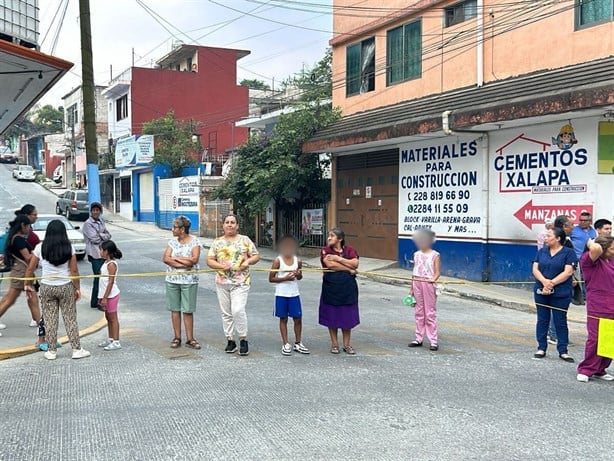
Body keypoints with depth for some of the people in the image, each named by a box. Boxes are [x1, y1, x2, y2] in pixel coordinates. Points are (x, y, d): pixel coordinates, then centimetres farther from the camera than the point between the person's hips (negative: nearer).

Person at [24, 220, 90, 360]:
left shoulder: (40, 248, -5)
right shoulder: (69, 248, -7)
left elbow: (30, 269, 0)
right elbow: (74, 271, -7)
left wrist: (28, 285, 13)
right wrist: (77, 288, 3)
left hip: (47, 287, 1)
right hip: (66, 287, -1)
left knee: (50, 320, 10)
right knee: (70, 319, 8)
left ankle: (52, 351, 15)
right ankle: (77, 350, 12)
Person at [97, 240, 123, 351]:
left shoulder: (111, 264, -17)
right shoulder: (106, 263, 12)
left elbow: (111, 281, -21)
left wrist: (105, 297, -21)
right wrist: (102, 297, 18)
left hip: (111, 295, -9)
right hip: (106, 295, 9)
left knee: (113, 318, -4)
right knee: (108, 317, 16)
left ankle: (116, 342, 1)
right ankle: (110, 339, 26)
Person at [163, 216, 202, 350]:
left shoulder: (194, 241, -3)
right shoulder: (172, 241, 8)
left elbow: (195, 259, -15)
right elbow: (165, 258, -4)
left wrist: (175, 258, -8)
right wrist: (184, 263, -15)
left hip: (189, 281, -4)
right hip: (172, 280, 4)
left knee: (188, 310, 0)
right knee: (175, 309, 6)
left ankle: (190, 339, 7)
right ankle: (177, 338, 15)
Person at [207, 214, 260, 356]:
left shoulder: (244, 240, 5)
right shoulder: (217, 242, 9)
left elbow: (256, 255, 8)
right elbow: (209, 260, 6)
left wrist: (248, 261, -13)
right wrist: (221, 266, -11)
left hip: (240, 282, -3)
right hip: (222, 282, 3)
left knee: (238, 310, -15)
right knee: (226, 313, 7)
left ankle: (243, 339, -1)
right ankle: (230, 341, 17)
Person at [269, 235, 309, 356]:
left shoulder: (297, 261, 3)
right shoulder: (278, 261, -7)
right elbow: (271, 278, -6)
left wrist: (299, 274, -6)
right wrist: (285, 278, -17)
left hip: (294, 294, 3)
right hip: (281, 294, -3)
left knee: (298, 318, 4)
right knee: (283, 319, 7)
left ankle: (298, 343, 18)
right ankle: (286, 344, 14)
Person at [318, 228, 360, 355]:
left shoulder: (349, 250, 4)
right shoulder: (325, 251, -1)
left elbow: (355, 263, -12)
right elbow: (330, 265, -18)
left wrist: (338, 258, -16)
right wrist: (348, 269, -12)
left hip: (348, 288, 1)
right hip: (331, 287, -1)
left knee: (347, 317, 6)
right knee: (331, 317, 5)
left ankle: (347, 344, 17)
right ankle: (334, 344, 18)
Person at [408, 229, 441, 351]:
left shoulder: (435, 255, -3)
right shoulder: (417, 254, 12)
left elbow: (437, 272, -6)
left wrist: (433, 279, -27)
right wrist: (412, 288, 15)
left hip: (428, 284, -5)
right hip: (417, 283, 5)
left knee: (430, 313, -3)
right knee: (419, 312, 10)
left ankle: (433, 341, 1)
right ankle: (419, 339, 17)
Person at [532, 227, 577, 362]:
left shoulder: (569, 253, -3)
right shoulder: (542, 251, 10)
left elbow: (568, 272, -11)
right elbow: (535, 269, 2)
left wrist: (551, 283, -16)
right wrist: (544, 281, -16)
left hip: (560, 294, -4)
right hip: (541, 292, 4)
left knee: (560, 322, 2)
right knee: (542, 320, 8)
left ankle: (563, 351, 9)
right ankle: (541, 348, 17)